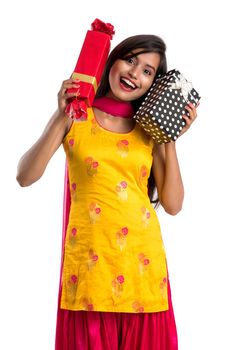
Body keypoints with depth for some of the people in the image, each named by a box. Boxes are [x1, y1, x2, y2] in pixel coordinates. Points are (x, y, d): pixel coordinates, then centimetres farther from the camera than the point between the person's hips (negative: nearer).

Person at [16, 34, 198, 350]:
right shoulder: (76, 116, 3)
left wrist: (171, 140, -2)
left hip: (142, 260, 2)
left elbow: (173, 205, 1)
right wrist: (61, 119, -13)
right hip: (89, 260, -2)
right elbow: (25, 177, -7)